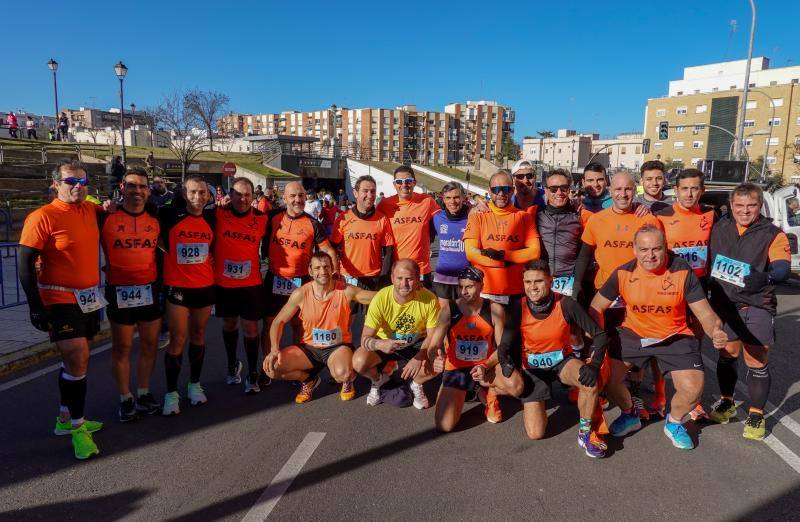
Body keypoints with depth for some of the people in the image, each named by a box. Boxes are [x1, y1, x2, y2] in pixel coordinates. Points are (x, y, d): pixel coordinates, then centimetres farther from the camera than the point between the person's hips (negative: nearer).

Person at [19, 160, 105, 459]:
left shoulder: (91, 210, 4)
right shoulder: (42, 217, -13)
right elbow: (25, 264, -13)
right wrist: (36, 306, -16)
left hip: (88, 297, 7)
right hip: (60, 299, -7)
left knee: (76, 360, 16)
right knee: (77, 361, -9)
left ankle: (65, 419, 32)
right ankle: (77, 428, 5)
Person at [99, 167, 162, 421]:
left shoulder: (156, 218, 5)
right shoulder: (106, 217, -5)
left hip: (151, 290, 3)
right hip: (120, 292, -3)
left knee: (149, 344, 10)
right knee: (122, 347, 6)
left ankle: (144, 393, 25)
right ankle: (125, 399, 19)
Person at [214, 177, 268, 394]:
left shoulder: (261, 219, -4)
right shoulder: (218, 214, -7)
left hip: (251, 283, -1)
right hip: (223, 282, 1)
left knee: (250, 327, 1)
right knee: (229, 323, 17)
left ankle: (252, 374, 14)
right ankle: (232, 365, 37)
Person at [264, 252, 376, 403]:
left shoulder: (346, 291, -14)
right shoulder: (300, 294, -10)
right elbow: (278, 322, -2)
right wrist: (274, 349, -17)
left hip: (338, 346, -2)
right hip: (309, 347, 3)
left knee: (343, 373, -36)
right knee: (271, 367, -17)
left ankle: (348, 381, 7)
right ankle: (309, 379, 14)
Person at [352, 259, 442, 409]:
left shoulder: (429, 299, -24)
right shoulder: (380, 299, -27)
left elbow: (432, 335, -13)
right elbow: (365, 338, -25)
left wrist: (419, 357, -30)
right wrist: (380, 344, -48)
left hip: (417, 344, 1)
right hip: (385, 342, 0)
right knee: (359, 362, -27)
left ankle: (416, 385, 9)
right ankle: (379, 380, 11)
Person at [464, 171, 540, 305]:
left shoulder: (524, 217, 7)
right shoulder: (477, 216, 3)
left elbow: (534, 252, -3)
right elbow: (471, 253, -7)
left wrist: (501, 254, -14)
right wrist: (507, 262, -10)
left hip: (516, 291, 1)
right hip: (484, 290, -1)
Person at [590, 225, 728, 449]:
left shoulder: (682, 272, -14)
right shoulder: (623, 273, -11)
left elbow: (705, 313, -11)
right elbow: (596, 308, -2)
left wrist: (715, 331, -34)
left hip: (675, 337, -1)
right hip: (633, 334, 1)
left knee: (692, 389, -19)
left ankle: (674, 423, 19)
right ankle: (629, 415, 20)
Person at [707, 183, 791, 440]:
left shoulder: (773, 234, -5)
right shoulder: (719, 229, 6)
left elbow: (783, 266, -19)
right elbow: (707, 258, 13)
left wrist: (766, 277, -39)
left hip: (757, 306, -3)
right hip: (724, 303, 3)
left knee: (757, 362, -1)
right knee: (728, 354, 15)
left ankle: (756, 416, 16)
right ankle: (726, 403, 33)